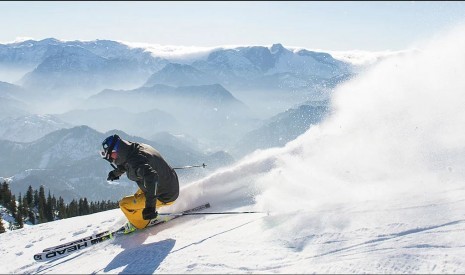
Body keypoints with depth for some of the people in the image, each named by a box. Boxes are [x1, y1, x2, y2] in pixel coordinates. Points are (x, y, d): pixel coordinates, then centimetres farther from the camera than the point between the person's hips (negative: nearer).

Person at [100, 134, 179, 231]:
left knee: (124, 204, -4)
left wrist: (150, 205, -54)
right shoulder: (138, 147, 0)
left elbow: (151, 177, -47)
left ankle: (139, 225, 19)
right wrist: (116, 172, 36)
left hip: (165, 197, -10)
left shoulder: (135, 161, -30)